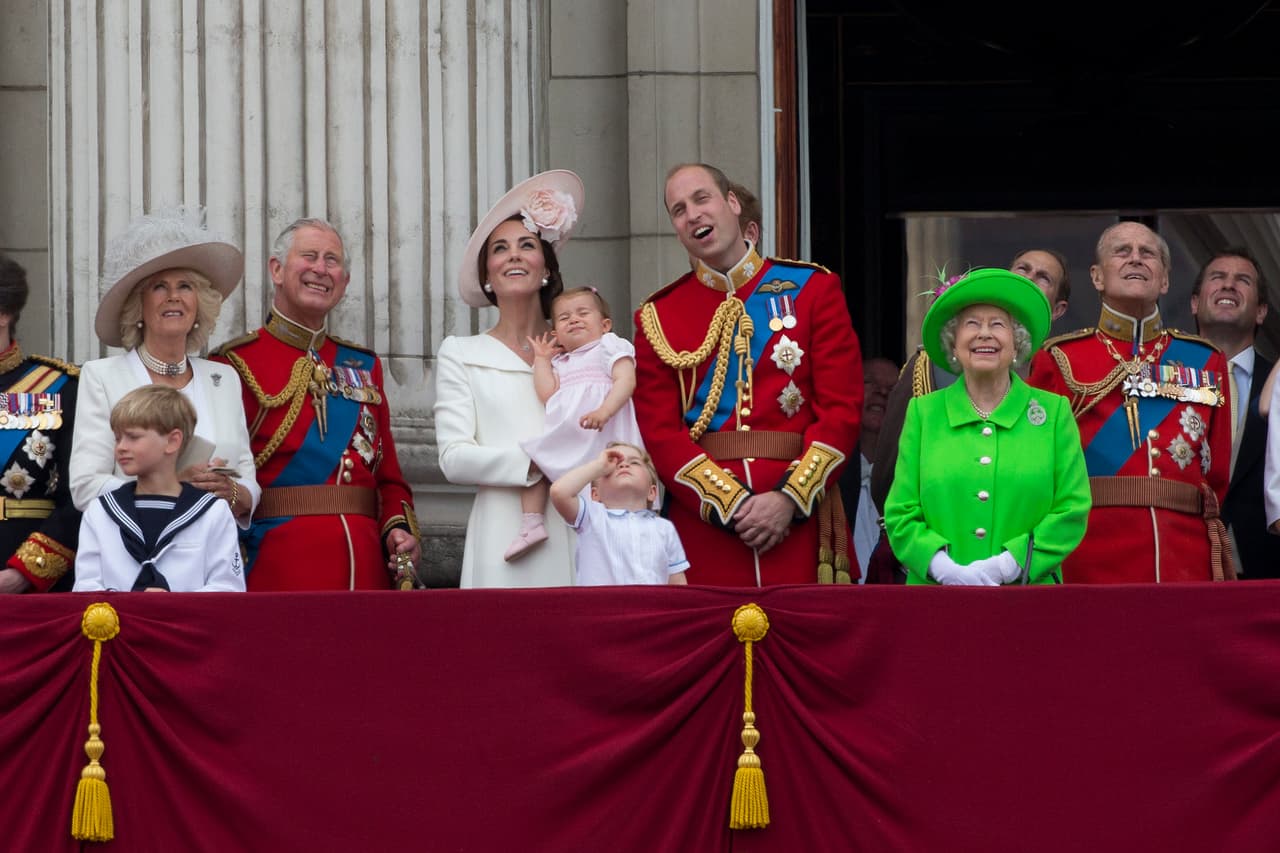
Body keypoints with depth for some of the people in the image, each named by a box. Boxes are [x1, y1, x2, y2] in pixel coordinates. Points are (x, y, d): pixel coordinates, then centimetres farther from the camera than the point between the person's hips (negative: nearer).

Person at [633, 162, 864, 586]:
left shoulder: (812, 289, 7)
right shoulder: (657, 316, 8)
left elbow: (842, 408, 0)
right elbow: (659, 432, 1)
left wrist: (790, 499, -12)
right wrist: (732, 504, -12)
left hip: (799, 520, 0)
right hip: (702, 520, 0)